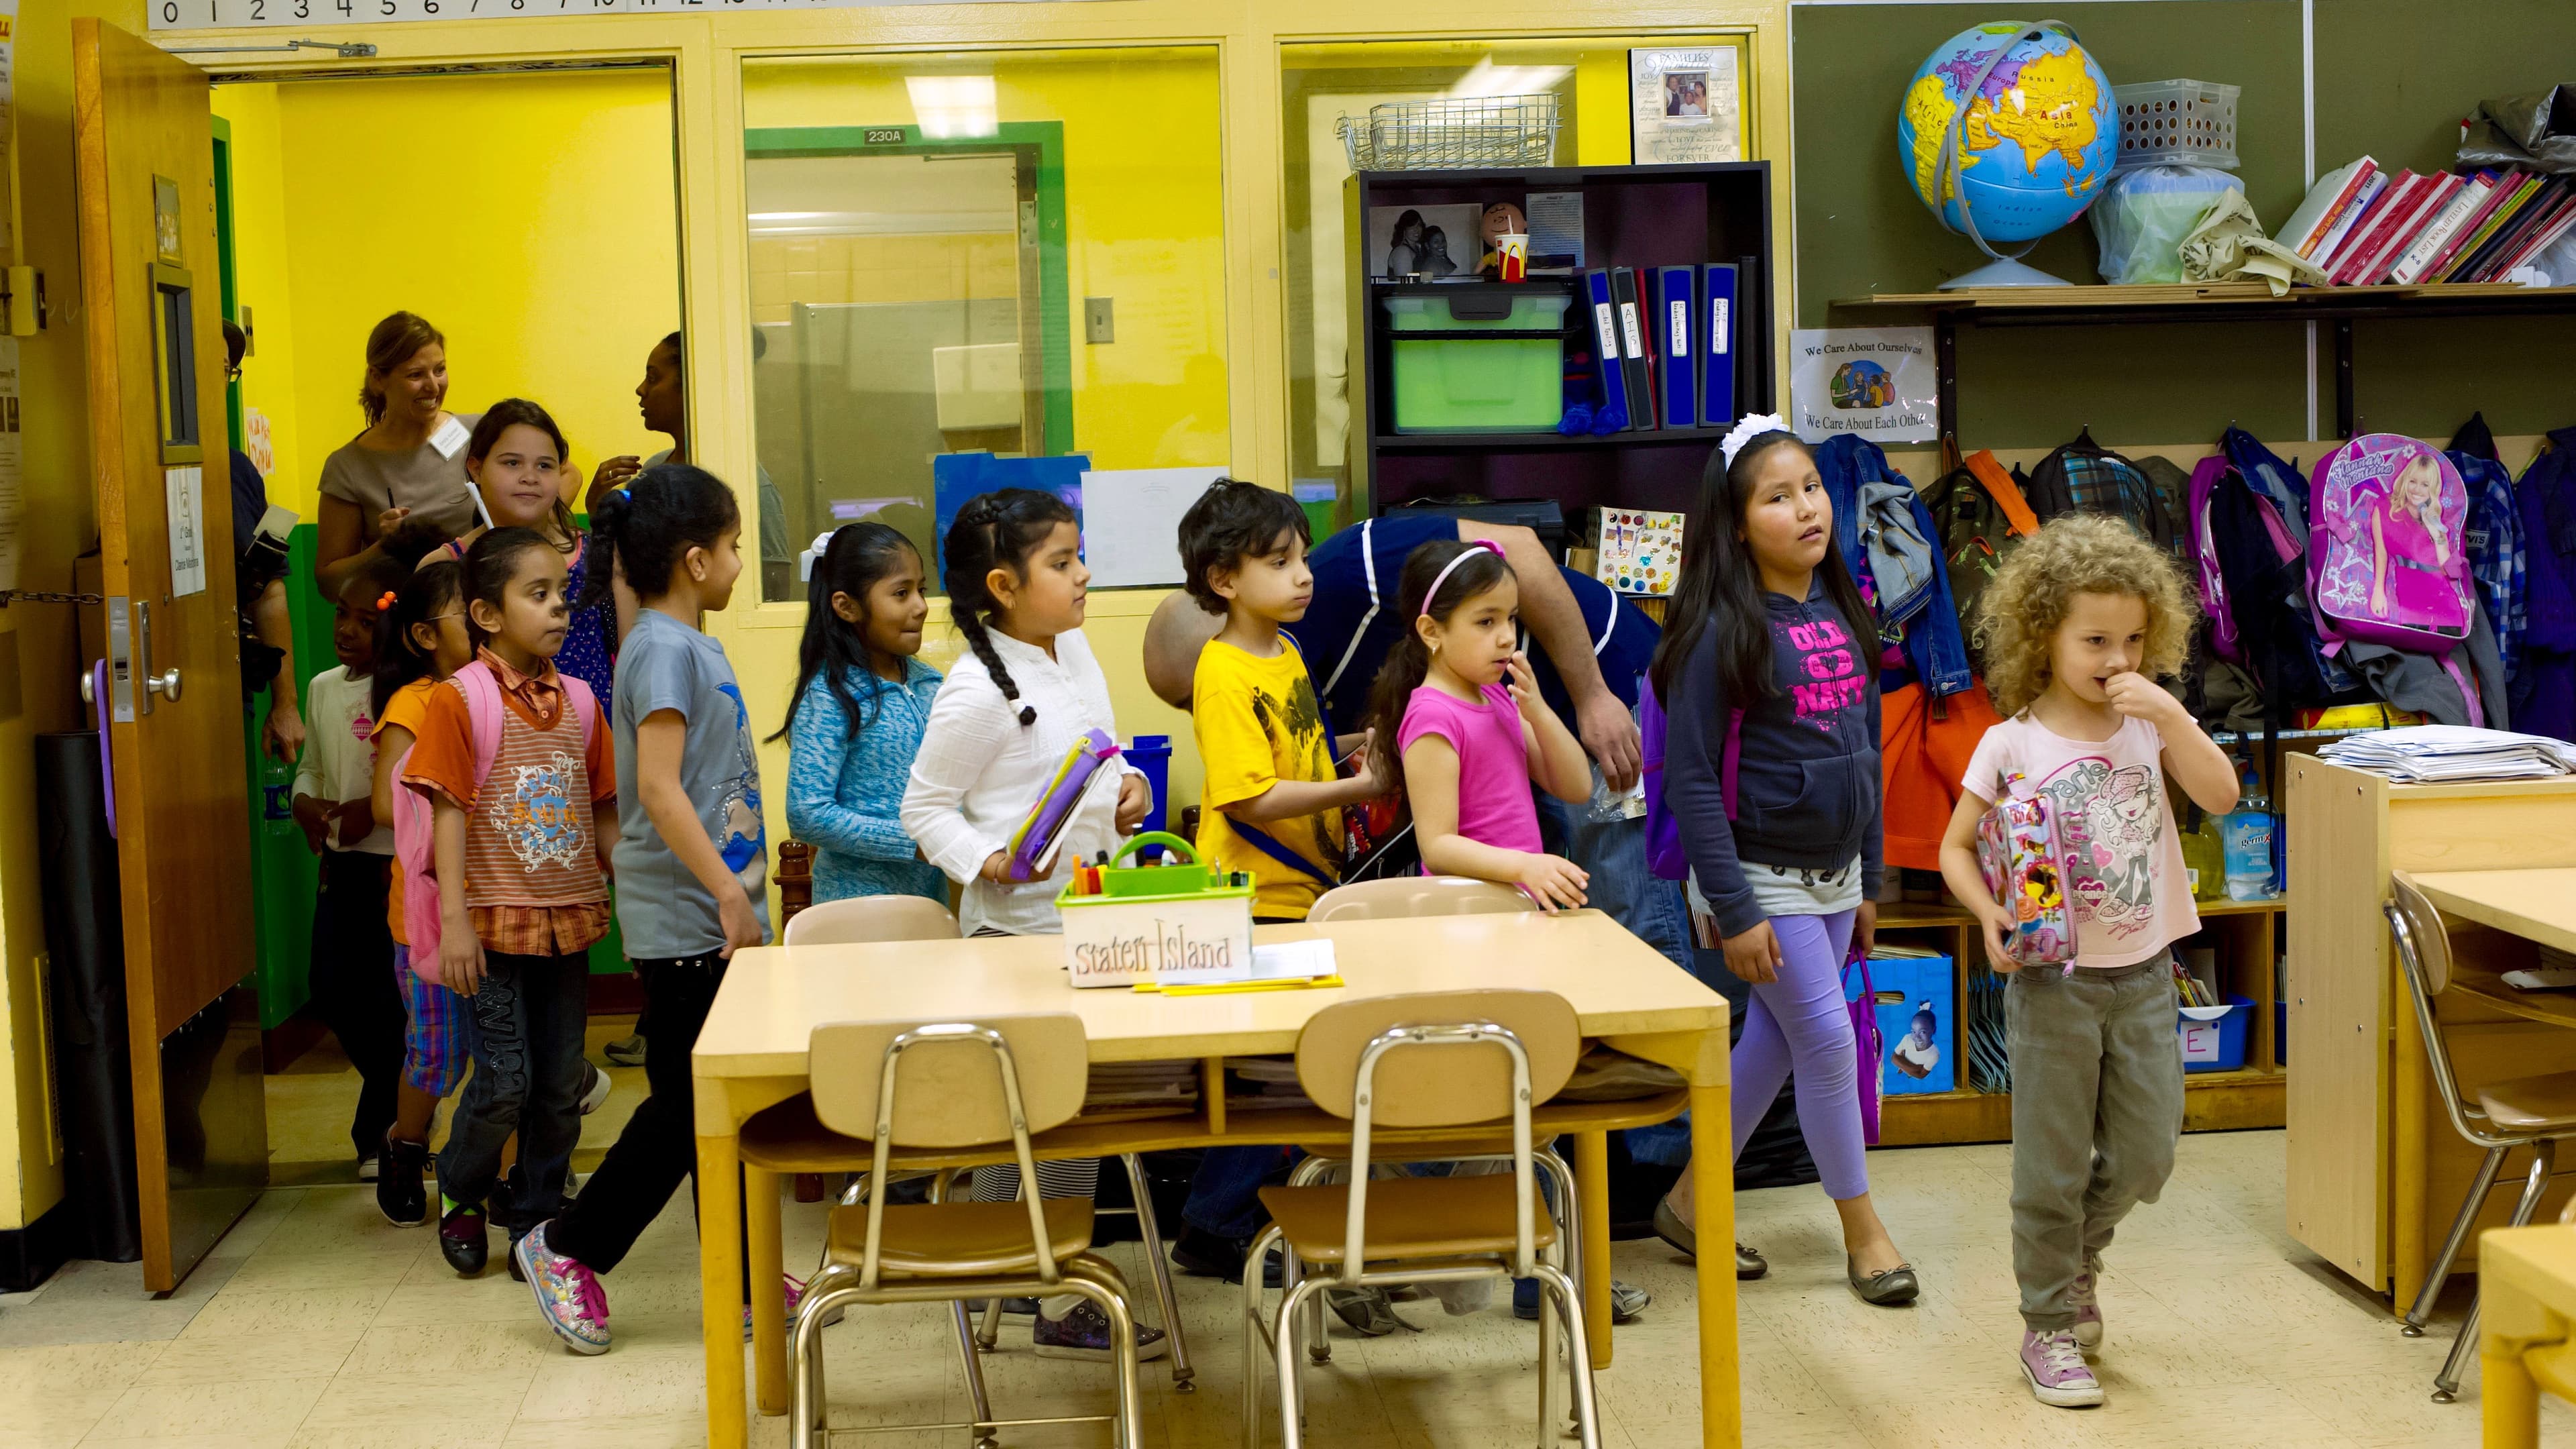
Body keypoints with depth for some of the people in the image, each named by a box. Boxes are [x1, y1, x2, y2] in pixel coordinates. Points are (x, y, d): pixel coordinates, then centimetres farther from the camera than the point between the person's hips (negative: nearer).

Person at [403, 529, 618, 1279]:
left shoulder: (577, 699, 7)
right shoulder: (460, 698, -7)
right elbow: (449, 813, -10)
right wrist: (454, 921, -15)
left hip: (568, 920, 5)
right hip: (496, 922, -5)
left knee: (561, 1086, 7)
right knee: (504, 1081, -3)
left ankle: (534, 1217, 22)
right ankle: (460, 1194, 23)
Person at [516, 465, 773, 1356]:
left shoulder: (692, 646, 14)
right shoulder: (662, 649, -14)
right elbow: (658, 789, -22)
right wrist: (729, 892, -25)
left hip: (717, 920, 9)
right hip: (686, 922, -9)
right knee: (687, 1103, -2)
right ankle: (568, 1248, 12)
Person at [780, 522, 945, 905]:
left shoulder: (927, 682, 7)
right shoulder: (829, 697, -14)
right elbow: (808, 816, -18)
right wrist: (916, 842, -20)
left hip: (930, 890, 6)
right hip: (861, 899, -6)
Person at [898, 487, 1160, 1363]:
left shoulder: (1076, 649, 9)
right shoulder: (977, 691, -17)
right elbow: (926, 808, -12)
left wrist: (1126, 787, 4)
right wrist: (983, 859, -27)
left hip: (1086, 914, 8)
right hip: (1021, 925, -8)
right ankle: (1063, 1306, 7)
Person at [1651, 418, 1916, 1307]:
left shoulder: (1842, 613, 5)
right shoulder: (1724, 631, -16)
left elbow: (1863, 753, 12)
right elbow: (1693, 780, -17)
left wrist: (1868, 882, 13)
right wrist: (1731, 911, -19)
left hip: (1834, 874, 7)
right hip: (1762, 877, -7)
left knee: (1773, 1044, 12)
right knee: (1829, 1043, -2)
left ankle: (1692, 1201, 27)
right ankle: (1862, 1230, 14)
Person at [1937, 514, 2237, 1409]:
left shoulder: (2152, 724, 1)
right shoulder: (2013, 744, -7)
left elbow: (2221, 797, -12)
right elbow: (1957, 847, -2)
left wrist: (2169, 715, -21)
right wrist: (1990, 913, -19)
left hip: (2143, 974, 3)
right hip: (2053, 978, -3)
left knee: (2146, 1154, 10)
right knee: (2053, 1162, 5)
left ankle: (2077, 1249, 39)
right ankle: (2049, 1327, 19)